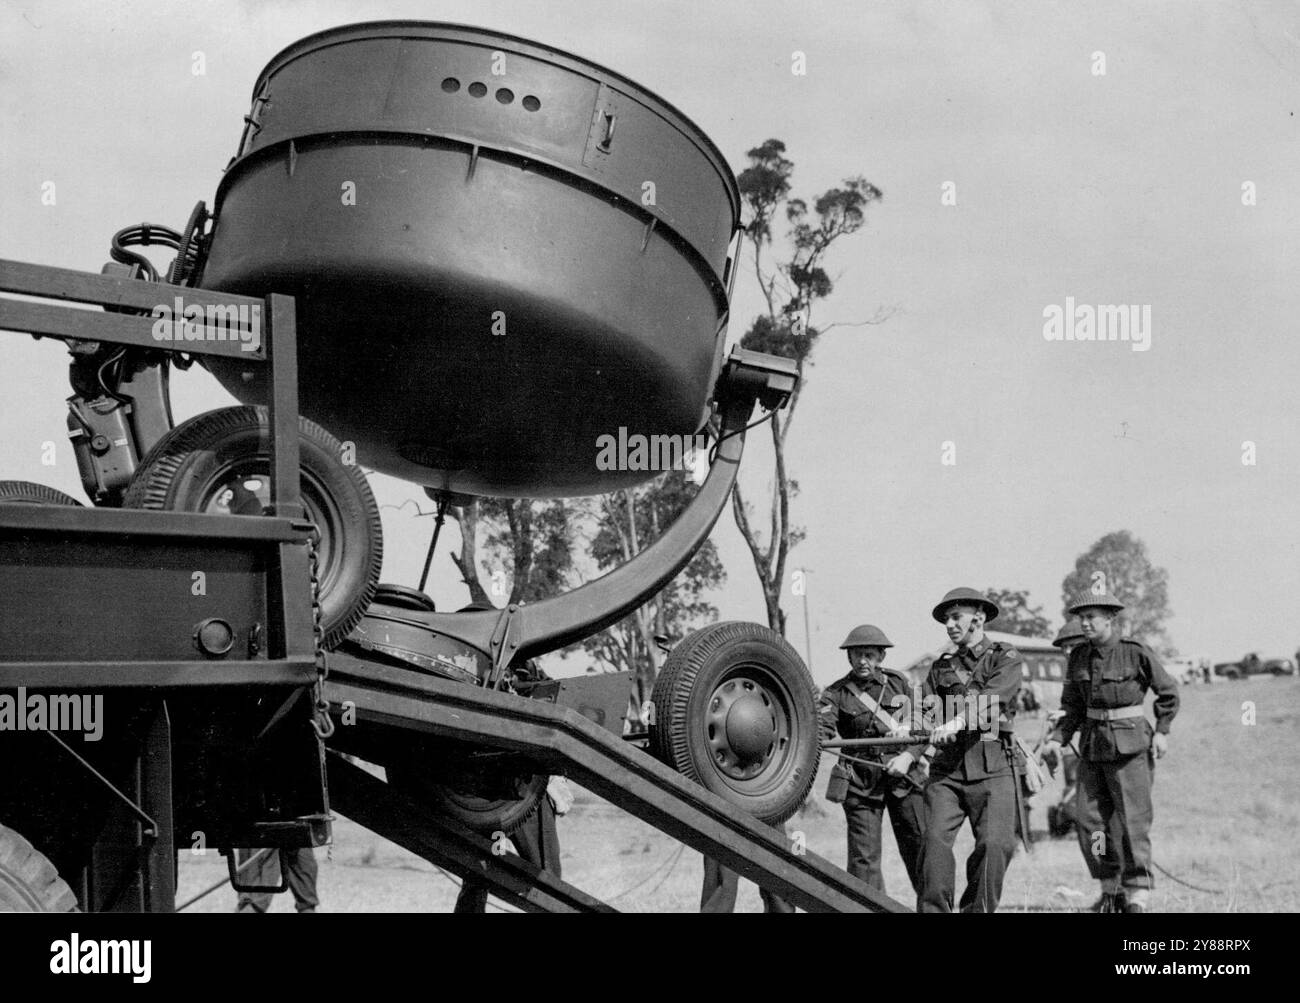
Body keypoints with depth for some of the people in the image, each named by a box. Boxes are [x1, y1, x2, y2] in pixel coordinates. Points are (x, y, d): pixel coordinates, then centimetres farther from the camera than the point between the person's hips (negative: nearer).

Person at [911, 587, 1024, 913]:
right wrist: (908, 753, -12)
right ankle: (933, 910, -7)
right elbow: (925, 715, 7)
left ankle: (977, 909, 1)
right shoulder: (941, 668, 19)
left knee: (995, 843, -13)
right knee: (935, 839, -12)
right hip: (947, 768, 3)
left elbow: (991, 698, -13)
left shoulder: (1006, 659, 7)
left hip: (992, 768, -3)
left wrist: (958, 720, -31)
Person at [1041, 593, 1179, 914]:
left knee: (1132, 818, -7)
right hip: (1093, 741, 5)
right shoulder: (1079, 657, 5)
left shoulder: (1136, 653, -10)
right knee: (1089, 818, 3)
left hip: (1130, 742, -5)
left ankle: (1138, 891, 3)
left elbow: (1168, 693, 2)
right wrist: (1057, 739, 0)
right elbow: (1072, 706, 12)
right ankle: (1111, 888, 17)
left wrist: (1162, 732, -4)